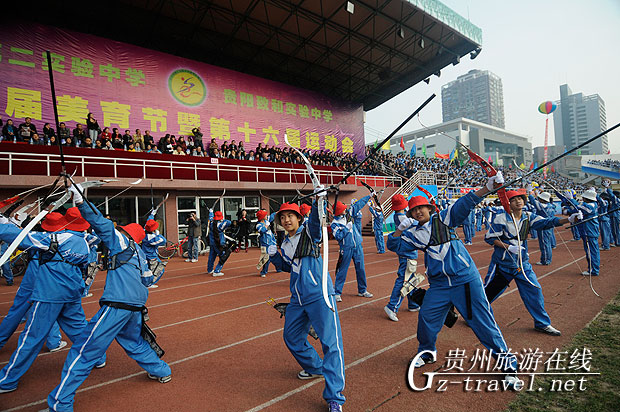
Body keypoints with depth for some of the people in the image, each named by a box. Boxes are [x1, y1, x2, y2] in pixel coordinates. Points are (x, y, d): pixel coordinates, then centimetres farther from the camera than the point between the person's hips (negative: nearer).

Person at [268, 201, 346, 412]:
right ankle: (316, 367, 43)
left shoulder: (309, 230, -5)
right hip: (297, 299, 8)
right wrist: (275, 256, 6)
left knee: (331, 342, -10)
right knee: (291, 337, 21)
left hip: (319, 295, -8)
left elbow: (315, 219, -27)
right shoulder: (285, 243, 14)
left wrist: (318, 202, -46)